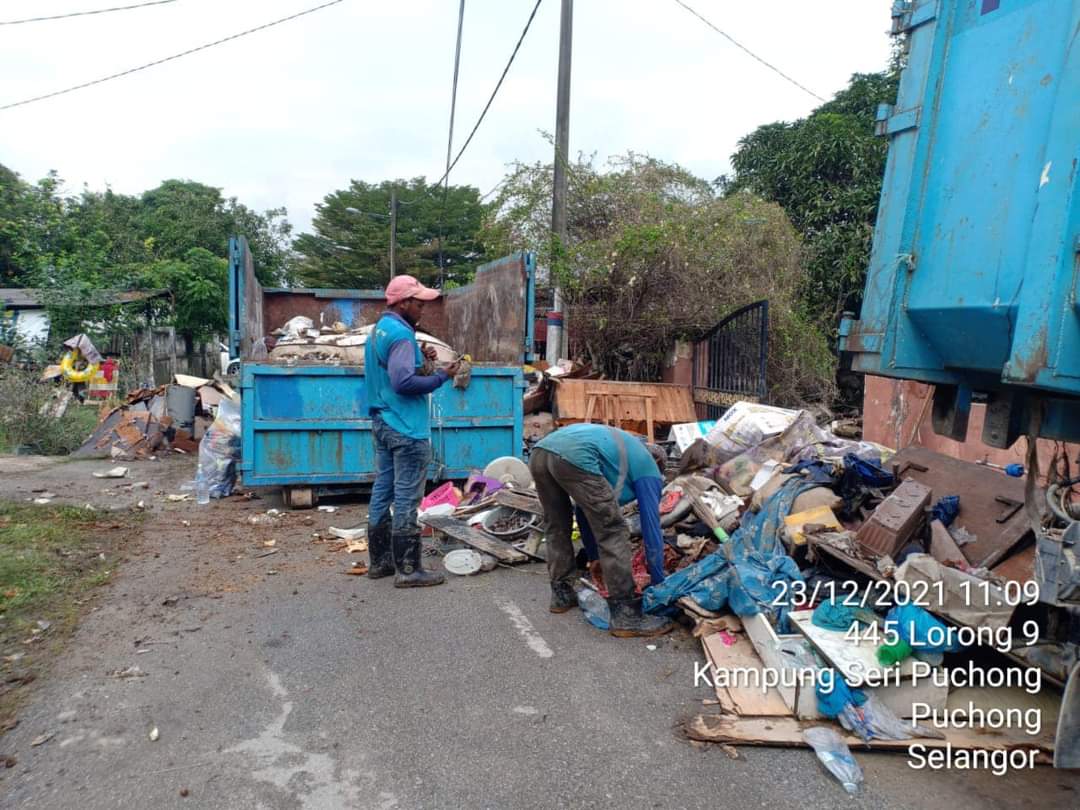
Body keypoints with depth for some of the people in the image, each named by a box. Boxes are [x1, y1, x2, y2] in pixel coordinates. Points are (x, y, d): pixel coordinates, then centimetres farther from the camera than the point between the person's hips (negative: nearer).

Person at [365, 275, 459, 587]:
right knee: (406, 499, -5)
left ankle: (379, 560, 21)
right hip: (406, 429, -10)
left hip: (383, 423, 10)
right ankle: (407, 570, 2)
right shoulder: (401, 333, -16)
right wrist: (442, 376, -15)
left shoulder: (379, 329, 15)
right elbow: (403, 383, -25)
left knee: (383, 491, 13)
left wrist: (419, 360, 12)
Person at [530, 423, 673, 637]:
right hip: (574, 457, -8)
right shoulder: (649, 469, 23)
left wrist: (594, 557, 53)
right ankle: (625, 615, 6)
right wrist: (659, 583, 28)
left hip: (539, 453, 8)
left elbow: (587, 509, 46)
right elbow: (651, 526, 19)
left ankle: (561, 594, 36)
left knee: (558, 527, 27)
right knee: (612, 533, 4)